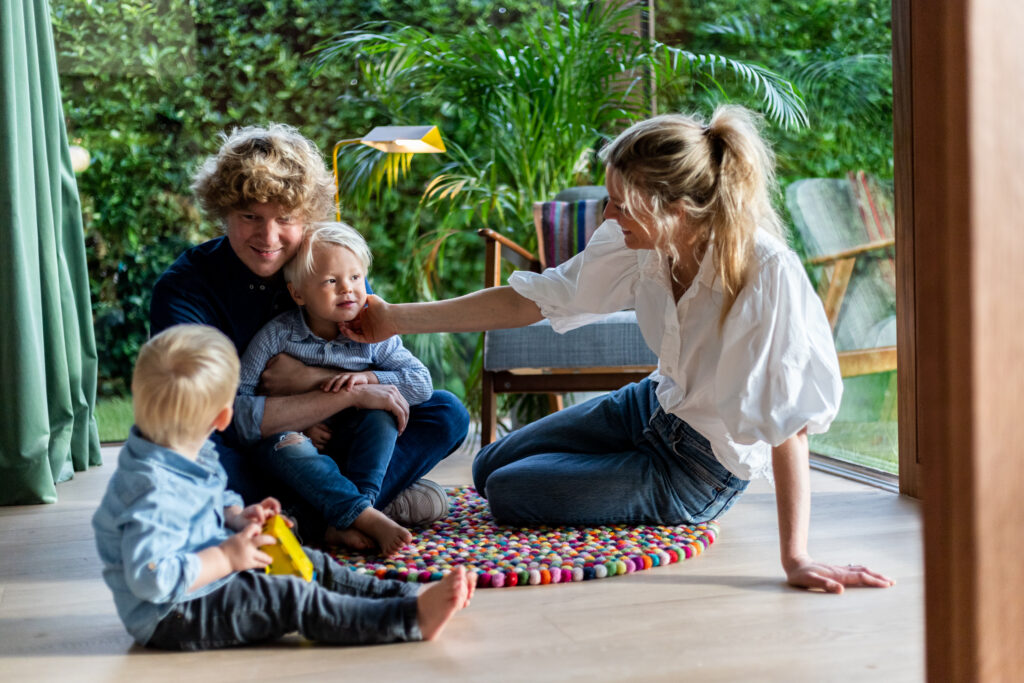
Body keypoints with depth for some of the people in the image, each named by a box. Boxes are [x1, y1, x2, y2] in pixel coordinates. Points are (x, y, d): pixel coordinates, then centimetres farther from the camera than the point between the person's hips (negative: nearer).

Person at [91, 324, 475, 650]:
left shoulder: (184, 455, 1)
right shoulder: (154, 489, -32)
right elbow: (150, 577, -36)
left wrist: (236, 517, 0)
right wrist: (226, 558, -28)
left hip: (213, 575, 11)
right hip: (169, 618, -11)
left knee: (310, 565, 8)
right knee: (292, 598, -19)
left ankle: (406, 596, 9)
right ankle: (411, 619, -19)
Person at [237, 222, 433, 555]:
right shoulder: (278, 334, -11)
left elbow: (422, 383, -6)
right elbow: (239, 393, -11)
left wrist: (370, 378, -22)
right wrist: (295, 425, -20)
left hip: (347, 446, 3)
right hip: (291, 433, -2)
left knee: (381, 415, -25)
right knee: (288, 446, -36)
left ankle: (345, 523, -36)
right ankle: (369, 519, -44)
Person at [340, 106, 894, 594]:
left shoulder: (767, 272, -35)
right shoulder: (642, 243, -16)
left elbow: (789, 419, -36)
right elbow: (532, 298, -7)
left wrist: (796, 559, -38)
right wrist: (395, 321, -7)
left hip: (704, 466, -7)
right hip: (655, 406, 7)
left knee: (508, 495, -7)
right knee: (489, 468, 17)